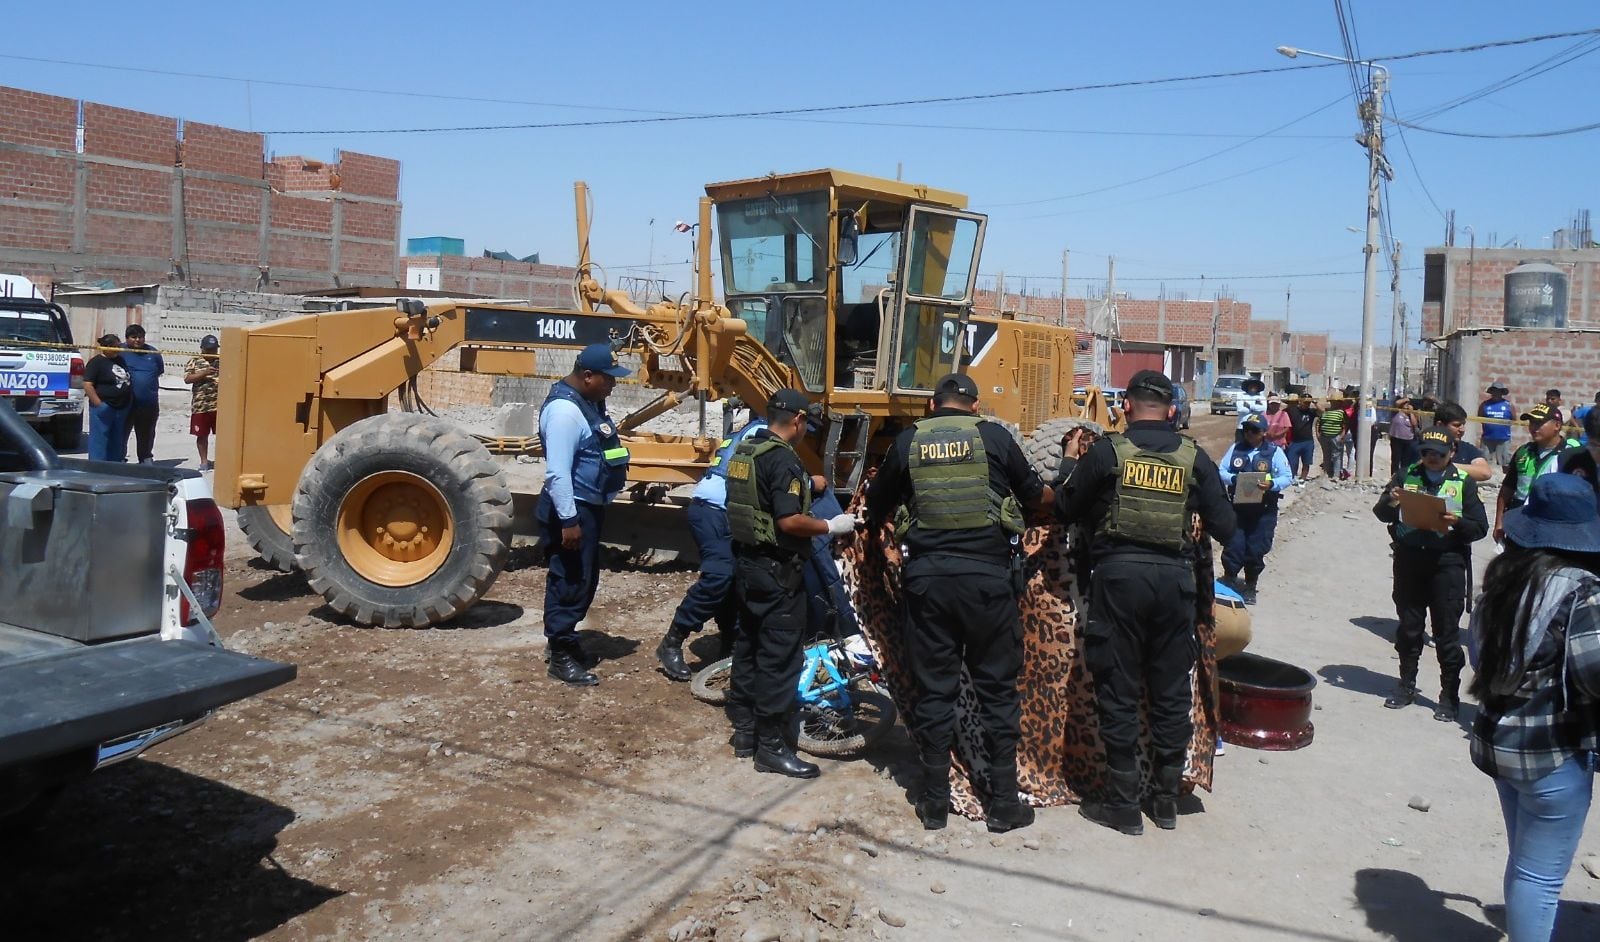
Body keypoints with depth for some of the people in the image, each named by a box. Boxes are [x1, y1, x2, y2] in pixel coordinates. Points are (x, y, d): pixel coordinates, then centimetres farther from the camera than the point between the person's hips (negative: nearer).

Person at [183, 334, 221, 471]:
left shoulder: (223, 361, 7)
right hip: (200, 406, 0)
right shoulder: (194, 362, 4)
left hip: (220, 406, 0)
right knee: (202, 435, 7)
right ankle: (204, 461, 18)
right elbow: (187, 379, -7)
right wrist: (204, 373, -19)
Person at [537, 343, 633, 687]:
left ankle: (565, 640, 33)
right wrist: (568, 520, -26)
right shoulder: (565, 410, -23)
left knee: (584, 580, 19)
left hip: (589, 506, 10)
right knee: (569, 582, -2)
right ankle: (560, 655, 8)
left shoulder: (588, 402, 10)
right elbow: (558, 473, -27)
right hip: (571, 509, -10)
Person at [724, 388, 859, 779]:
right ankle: (771, 746, 4)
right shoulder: (783, 459, -19)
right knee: (779, 658, -2)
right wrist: (831, 526, -13)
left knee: (747, 646, 16)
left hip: (746, 561, 10)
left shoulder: (743, 451, 9)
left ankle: (744, 731, 26)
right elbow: (790, 521, -27)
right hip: (777, 570, -10)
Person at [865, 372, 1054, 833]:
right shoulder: (994, 437, 2)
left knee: (935, 688, 10)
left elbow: (876, 510, 14)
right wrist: (1053, 494, 37)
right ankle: (1003, 803, 15)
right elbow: (1035, 494, 15)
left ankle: (935, 803, 16)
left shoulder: (908, 441, 6)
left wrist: (876, 524, 37)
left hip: (927, 575, 2)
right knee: (997, 688, 9)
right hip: (987, 574, -1)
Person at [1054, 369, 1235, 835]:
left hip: (1120, 574, -3)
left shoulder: (1107, 451, -3)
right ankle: (1167, 800, 23)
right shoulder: (1194, 457, 5)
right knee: (1171, 691, 13)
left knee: (1119, 690, 5)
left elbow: (1065, 511, 4)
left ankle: (1123, 805, 10)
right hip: (1175, 576, 3)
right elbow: (1223, 527, 5)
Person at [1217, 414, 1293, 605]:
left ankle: (1250, 587, 24)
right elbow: (1221, 471, 5)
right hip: (1237, 506, 1)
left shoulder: (1275, 451, -1)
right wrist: (1233, 479, -16)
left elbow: (1287, 477, -4)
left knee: (1256, 550, 5)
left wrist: (1272, 484, -24)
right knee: (1233, 546, -2)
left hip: (1264, 510, -1)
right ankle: (1229, 581, 17)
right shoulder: (1235, 448, 6)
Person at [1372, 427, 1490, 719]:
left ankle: (1449, 696, 12)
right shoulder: (1406, 476, 8)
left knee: (1447, 632, 1)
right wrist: (1390, 502, -14)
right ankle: (1406, 686, 26)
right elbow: (1380, 513, 7)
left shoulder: (1464, 483, 3)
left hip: (1447, 563, -2)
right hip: (1408, 560, 2)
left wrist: (1457, 522, -20)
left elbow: (1480, 527, -1)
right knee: (1408, 627, 12)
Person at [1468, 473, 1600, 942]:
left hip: (1497, 739, 7)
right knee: (1541, 875, 6)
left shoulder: (1504, 575, 4)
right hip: (1552, 751, -7)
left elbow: (1480, 652, 12)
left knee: (1524, 862, 24)